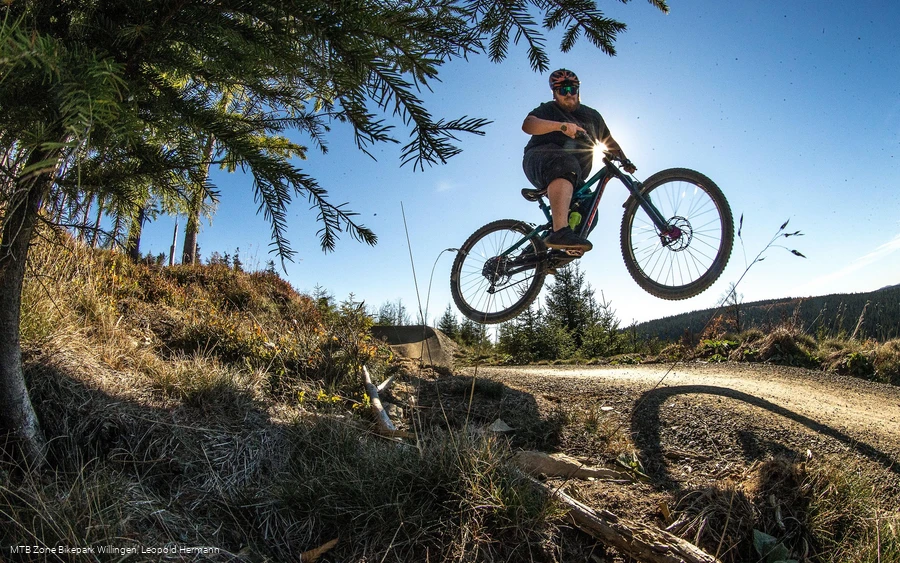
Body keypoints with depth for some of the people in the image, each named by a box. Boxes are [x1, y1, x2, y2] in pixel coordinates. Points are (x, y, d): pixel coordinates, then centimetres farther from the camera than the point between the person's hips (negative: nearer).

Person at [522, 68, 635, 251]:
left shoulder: (592, 115, 23)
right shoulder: (548, 110, 7)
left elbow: (609, 141, 29)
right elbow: (527, 124, -14)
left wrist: (624, 160, 10)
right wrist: (561, 125, -29)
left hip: (573, 178, 7)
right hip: (540, 159, -7)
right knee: (566, 164, -41)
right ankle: (560, 232, -59)